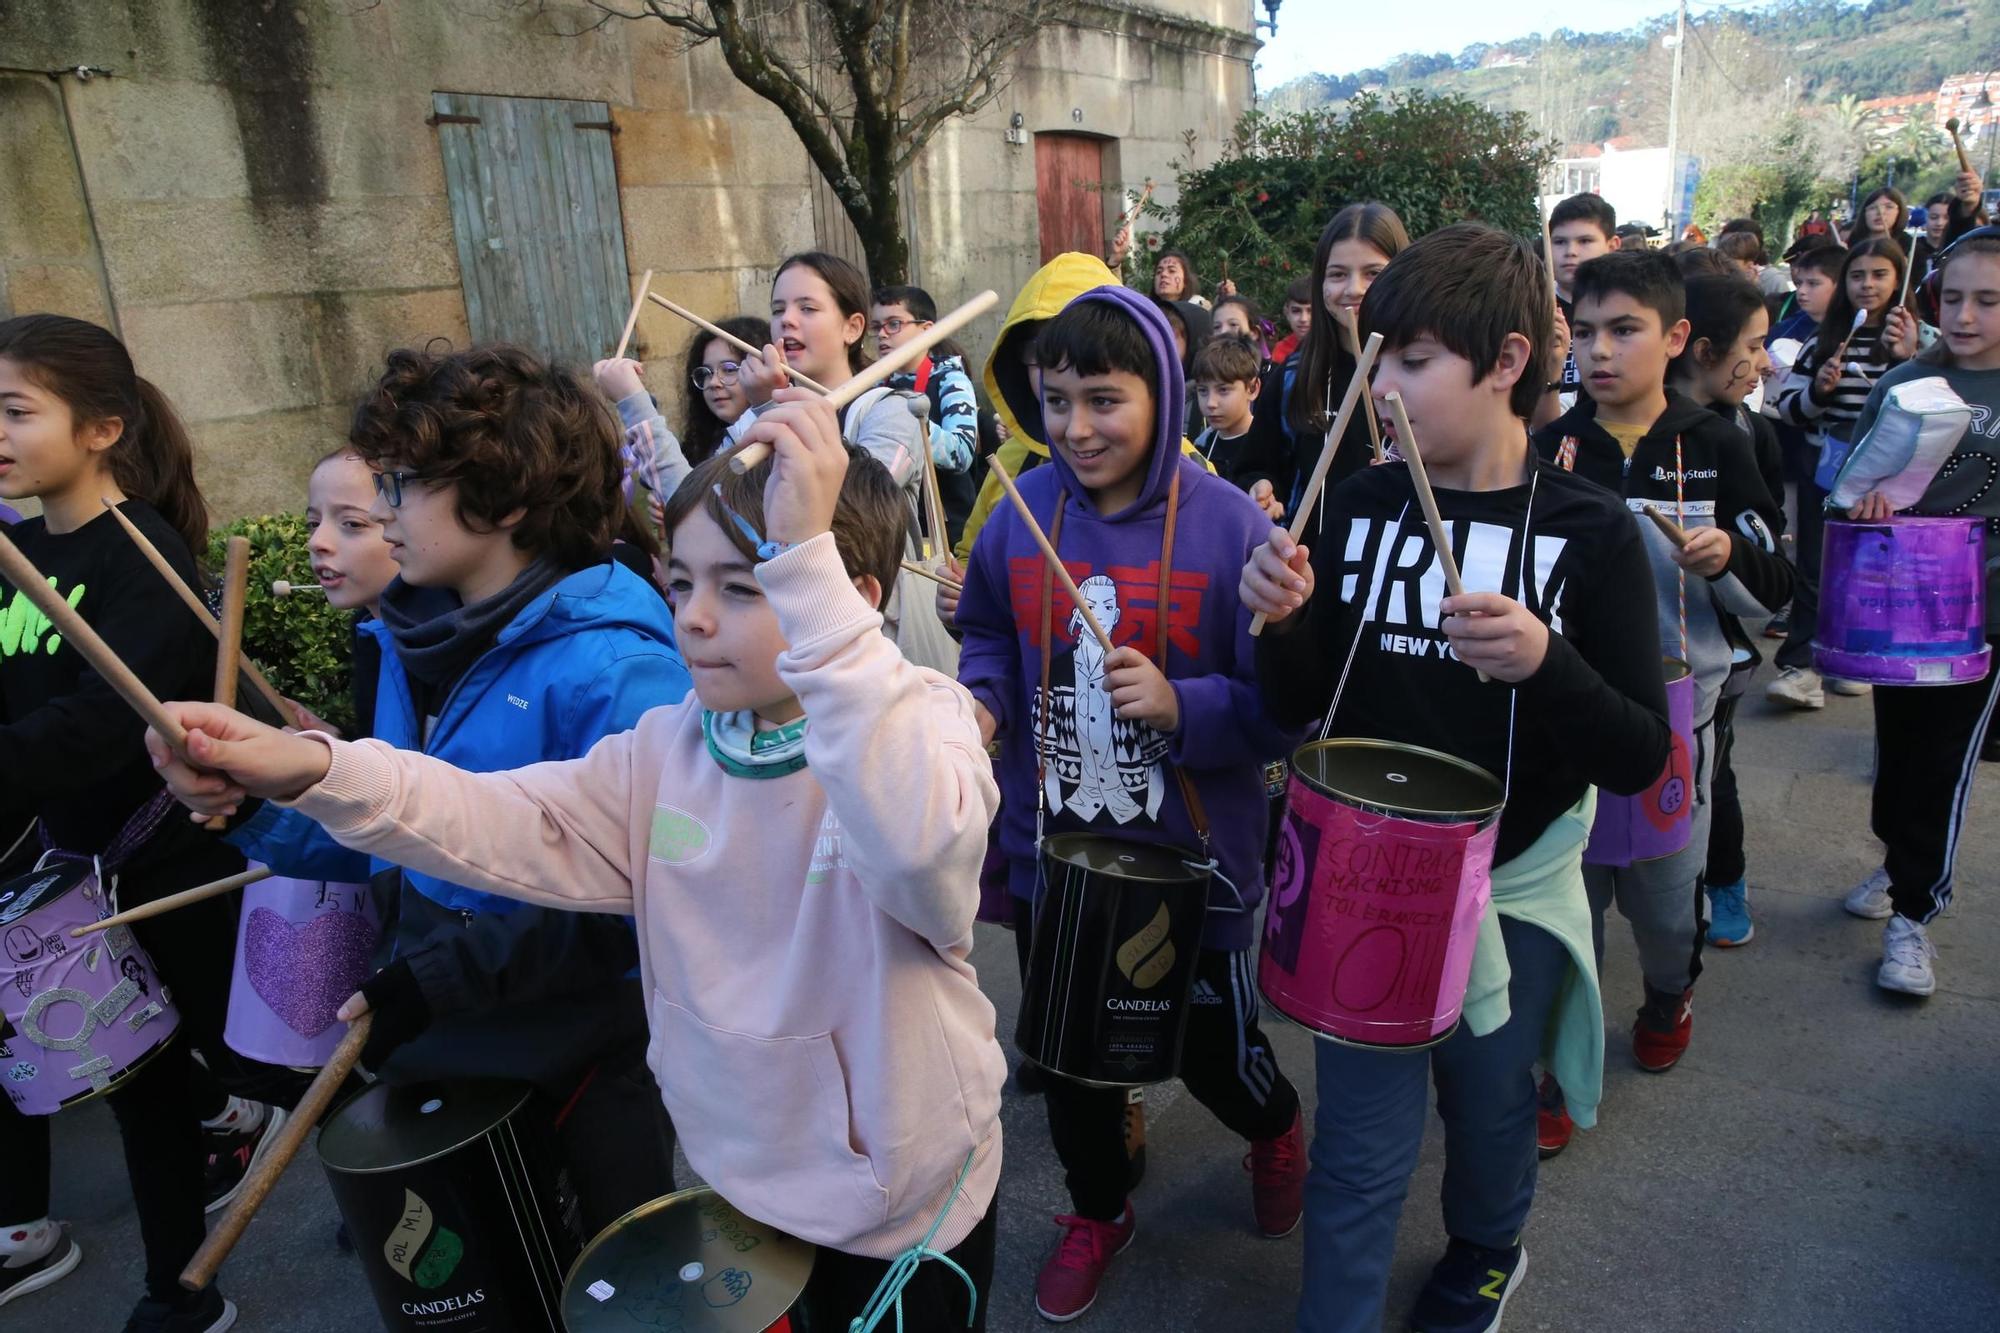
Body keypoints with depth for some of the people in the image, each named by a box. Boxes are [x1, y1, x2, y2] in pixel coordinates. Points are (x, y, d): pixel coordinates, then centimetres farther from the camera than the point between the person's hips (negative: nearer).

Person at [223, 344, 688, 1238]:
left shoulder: (612, 671, -26)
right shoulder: (415, 641, 1)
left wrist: (445, 975, -27)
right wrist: (246, 803, -6)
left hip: (580, 1067, -7)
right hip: (436, 1048, 8)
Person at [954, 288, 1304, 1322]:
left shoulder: (1229, 526, -17)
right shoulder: (1022, 510, -5)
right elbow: (990, 635, 10)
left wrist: (1182, 707, -30)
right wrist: (981, 698, -10)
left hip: (1193, 858, -3)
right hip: (1051, 849, 4)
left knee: (1211, 1050, 15)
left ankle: (1275, 1128, 54)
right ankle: (1096, 1210, 49)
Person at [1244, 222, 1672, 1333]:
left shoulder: (1588, 533, -13)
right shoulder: (1359, 504, -5)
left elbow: (1639, 757, -15)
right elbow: (1296, 706, 0)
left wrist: (1543, 665, -33)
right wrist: (1285, 622, -21)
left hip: (1511, 886, 0)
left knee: (1488, 1103, 23)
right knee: (1361, 1145, 8)